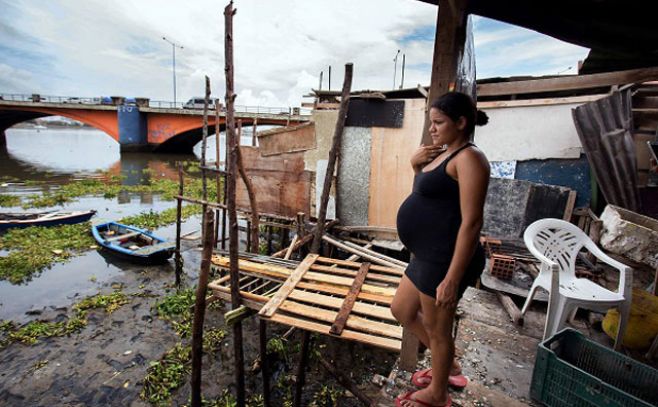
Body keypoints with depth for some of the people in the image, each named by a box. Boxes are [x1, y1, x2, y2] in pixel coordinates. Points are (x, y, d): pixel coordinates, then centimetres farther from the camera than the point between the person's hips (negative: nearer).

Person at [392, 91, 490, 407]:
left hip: (445, 259, -10)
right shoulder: (444, 154, 13)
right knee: (402, 310, 22)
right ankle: (449, 366, 42)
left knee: (436, 328, 9)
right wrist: (416, 165, 4)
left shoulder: (468, 158, -16)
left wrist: (452, 278, -24)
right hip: (429, 256, 10)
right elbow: (428, 193, 23)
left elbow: (471, 222, -22)